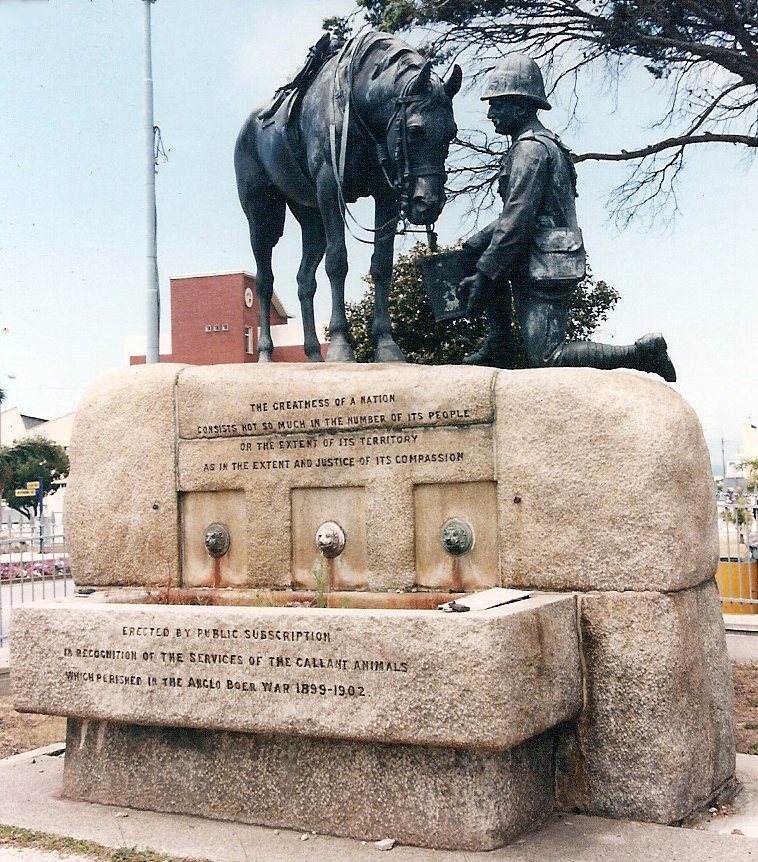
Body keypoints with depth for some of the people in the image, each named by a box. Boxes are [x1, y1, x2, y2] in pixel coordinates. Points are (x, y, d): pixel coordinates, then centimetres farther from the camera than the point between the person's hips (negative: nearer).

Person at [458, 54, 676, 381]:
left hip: (545, 268, -10)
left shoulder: (530, 148, -13)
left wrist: (483, 277, -19)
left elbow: (517, 219, -20)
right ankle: (499, 346, 12)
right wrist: (479, 242, 15)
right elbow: (514, 215, 23)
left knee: (546, 360, -11)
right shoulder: (542, 143, 20)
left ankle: (642, 353, -5)